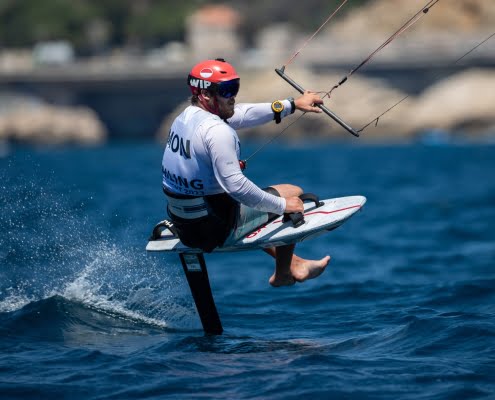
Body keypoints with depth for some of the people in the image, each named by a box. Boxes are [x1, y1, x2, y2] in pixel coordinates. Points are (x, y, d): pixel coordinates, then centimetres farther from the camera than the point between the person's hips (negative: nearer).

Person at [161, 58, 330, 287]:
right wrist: (282, 205, -21)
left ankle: (292, 263, 45)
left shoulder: (186, 116, 5)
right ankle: (283, 273, 22)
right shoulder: (217, 131, -24)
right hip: (215, 229, -9)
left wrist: (292, 105, 14)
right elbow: (235, 186, -30)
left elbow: (243, 114, 12)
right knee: (294, 193, 7)